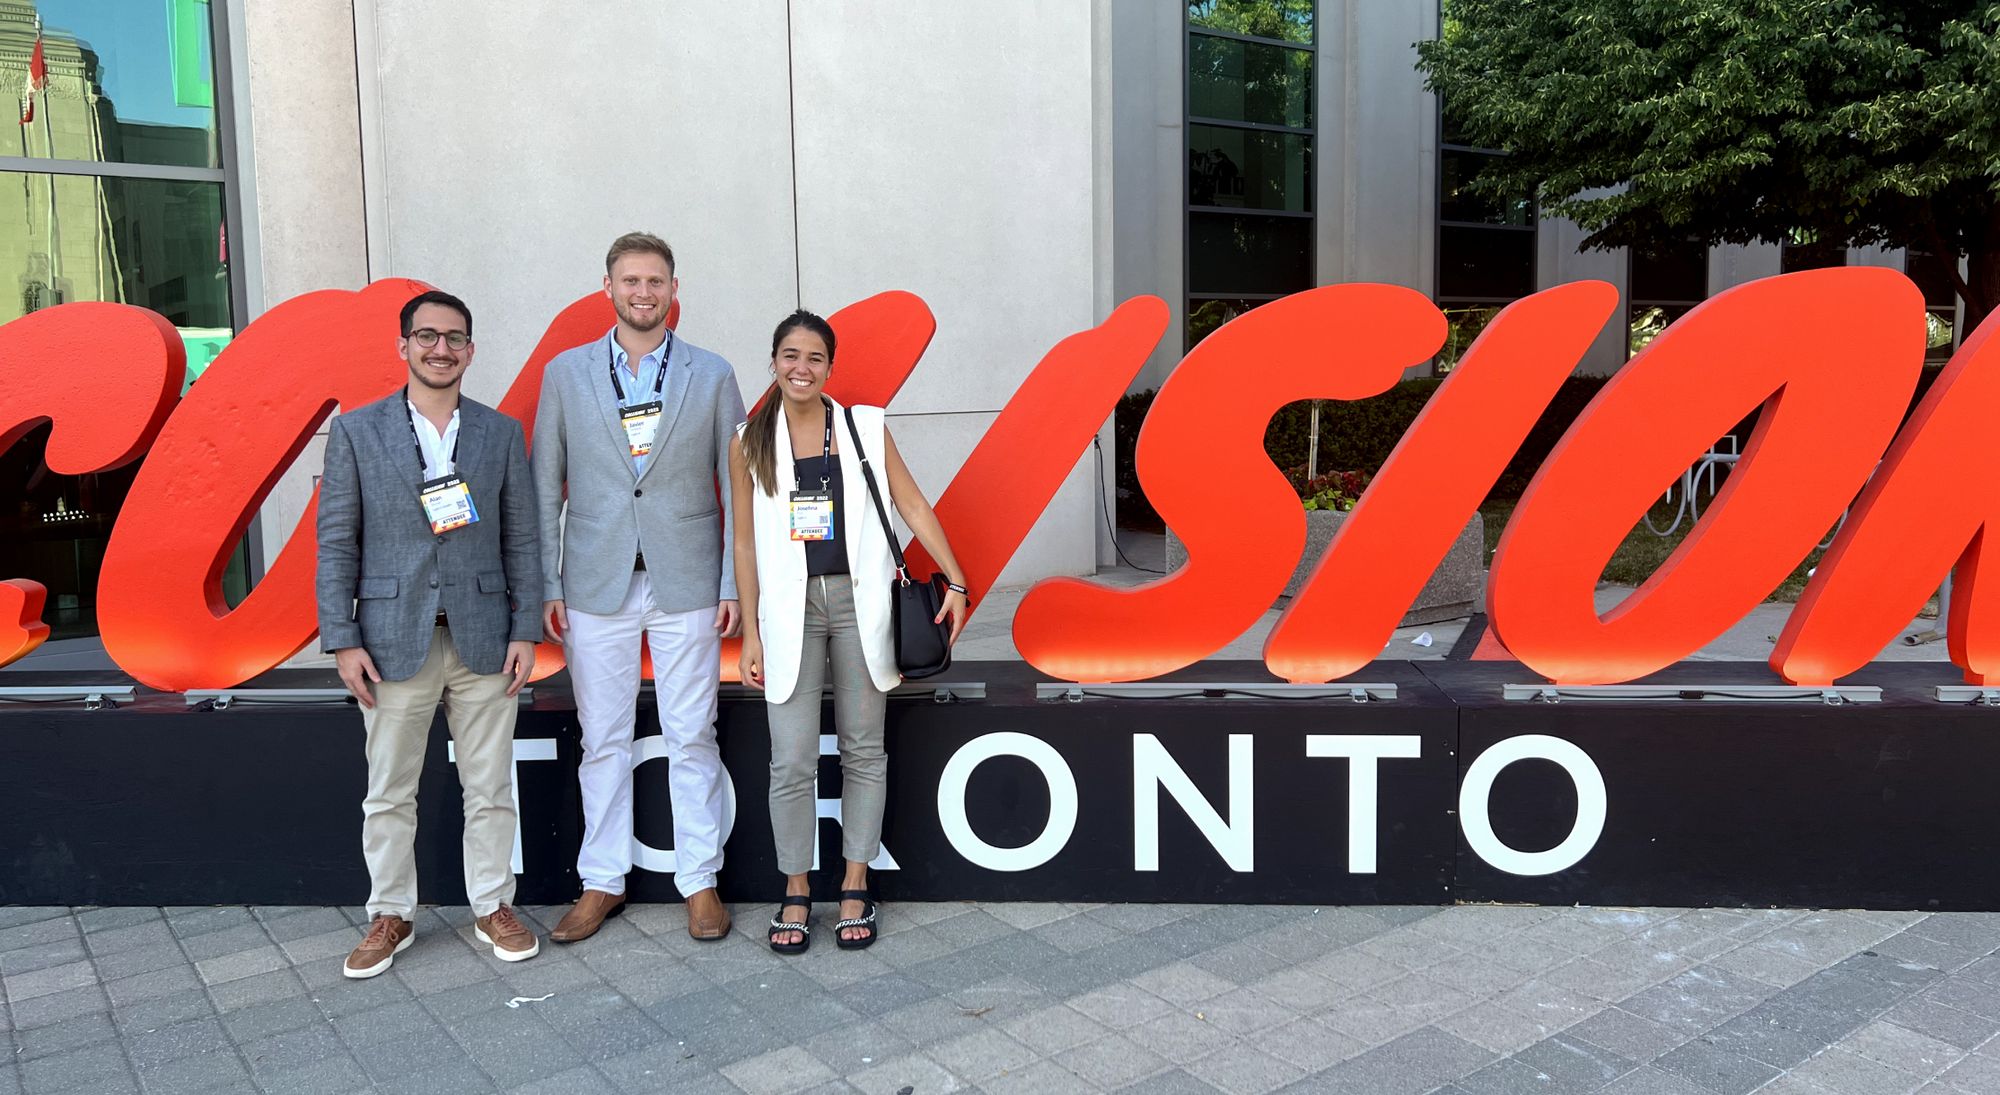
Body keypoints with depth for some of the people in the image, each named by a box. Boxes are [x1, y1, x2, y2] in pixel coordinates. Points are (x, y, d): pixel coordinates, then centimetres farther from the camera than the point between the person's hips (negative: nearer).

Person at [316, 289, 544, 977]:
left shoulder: (501, 433, 6)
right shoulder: (356, 431, 2)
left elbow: (521, 540, 6)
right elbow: (337, 542, 1)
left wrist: (525, 631, 0)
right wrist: (342, 640, -5)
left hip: (483, 642, 1)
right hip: (394, 642, -1)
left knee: (490, 789, 9)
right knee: (389, 794, 9)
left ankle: (492, 907, 25)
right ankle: (390, 916, 25)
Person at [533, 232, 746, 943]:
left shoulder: (712, 376, 3)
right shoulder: (565, 373, 5)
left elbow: (737, 487, 3)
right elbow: (545, 489, 6)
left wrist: (734, 584, -3)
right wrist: (546, 585, 0)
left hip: (688, 585, -1)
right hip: (596, 588, 1)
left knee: (691, 738, 5)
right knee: (603, 741, 9)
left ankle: (700, 881, 17)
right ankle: (602, 881, 22)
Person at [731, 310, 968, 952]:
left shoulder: (865, 428, 2)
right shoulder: (749, 444, 4)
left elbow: (912, 505, 3)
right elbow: (745, 542, 6)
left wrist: (956, 583, -4)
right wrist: (751, 632, 3)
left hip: (859, 601, 0)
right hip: (790, 606, 0)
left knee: (863, 749, 8)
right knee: (791, 760, -1)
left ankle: (855, 884, 21)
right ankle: (796, 889, 15)